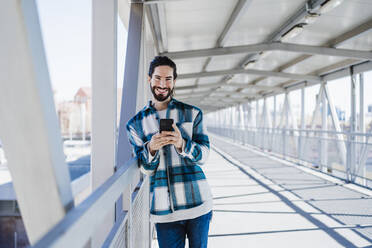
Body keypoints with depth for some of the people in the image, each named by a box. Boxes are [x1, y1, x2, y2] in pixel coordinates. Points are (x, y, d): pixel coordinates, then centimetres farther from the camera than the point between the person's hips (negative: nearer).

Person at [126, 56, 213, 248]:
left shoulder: (192, 113, 5)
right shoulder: (136, 123, 8)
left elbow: (203, 155, 0)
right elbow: (145, 169, 5)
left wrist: (182, 144, -21)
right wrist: (151, 148, -17)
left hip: (197, 203, 0)